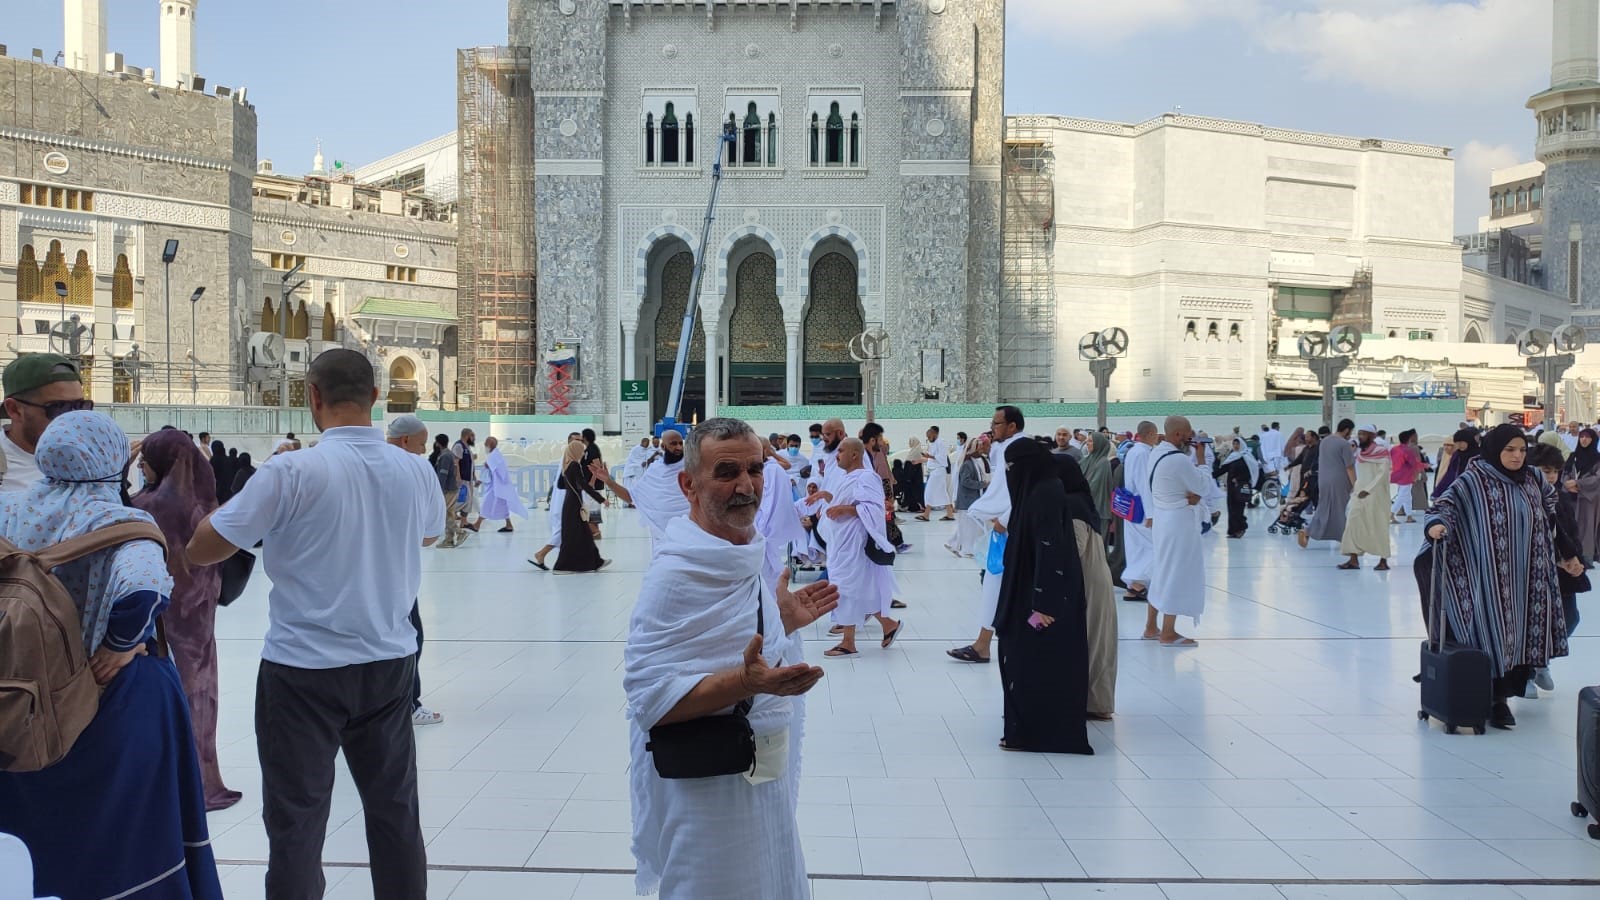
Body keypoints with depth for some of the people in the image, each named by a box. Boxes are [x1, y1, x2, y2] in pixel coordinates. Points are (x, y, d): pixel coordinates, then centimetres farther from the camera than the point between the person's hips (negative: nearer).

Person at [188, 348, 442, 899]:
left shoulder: (292, 472, -16)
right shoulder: (416, 470, -1)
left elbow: (201, 549, -7)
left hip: (305, 667, -4)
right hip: (389, 661, 4)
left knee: (297, 819, 5)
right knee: (394, 808, 14)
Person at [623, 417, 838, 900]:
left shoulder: (745, 556, 5)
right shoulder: (676, 574, -23)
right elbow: (651, 696, -26)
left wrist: (782, 621, 8)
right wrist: (747, 681, -36)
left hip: (764, 778, 9)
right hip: (708, 787, -9)